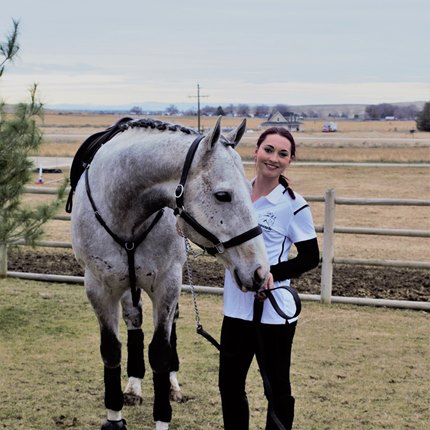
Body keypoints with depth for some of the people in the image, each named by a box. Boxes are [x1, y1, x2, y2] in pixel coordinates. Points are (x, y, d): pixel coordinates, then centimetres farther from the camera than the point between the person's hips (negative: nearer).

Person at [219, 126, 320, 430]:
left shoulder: (293, 205, -11)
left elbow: (310, 258, -7)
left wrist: (273, 273, -21)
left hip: (273, 309, -6)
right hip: (236, 306, 6)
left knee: (276, 388, 7)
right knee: (229, 384, 16)